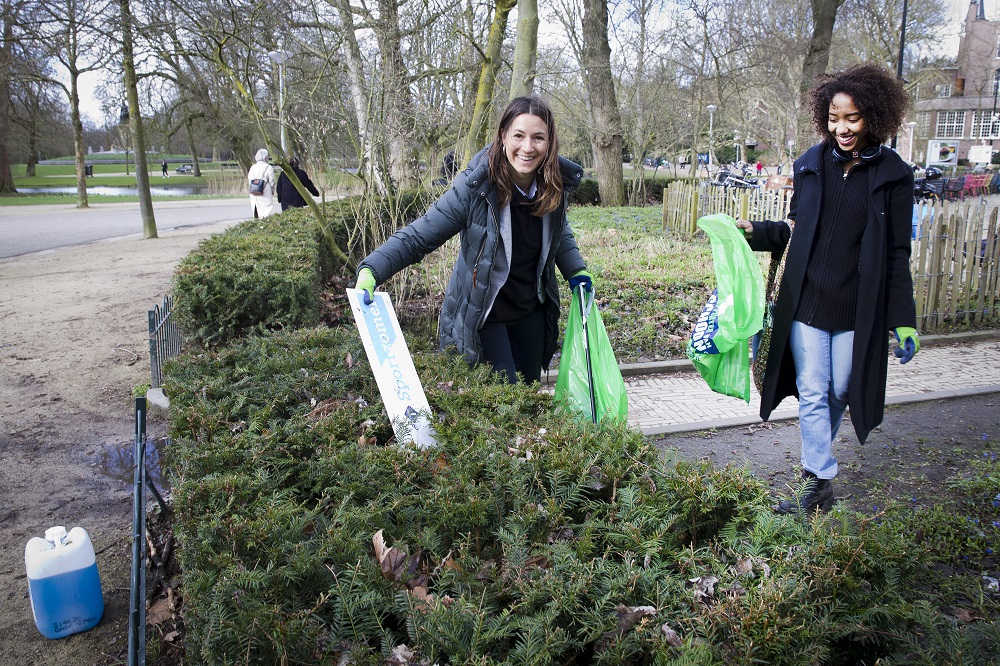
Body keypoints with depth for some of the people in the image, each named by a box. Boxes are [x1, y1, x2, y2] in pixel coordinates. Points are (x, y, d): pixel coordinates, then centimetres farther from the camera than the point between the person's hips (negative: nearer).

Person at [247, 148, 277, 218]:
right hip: (265, 195, -5)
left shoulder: (252, 167, 7)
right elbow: (272, 181, -5)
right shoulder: (268, 167, -7)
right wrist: (272, 191, 10)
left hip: (253, 195, 5)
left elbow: (249, 181, 7)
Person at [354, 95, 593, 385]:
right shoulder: (474, 187, -26)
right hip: (481, 315, -5)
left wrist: (576, 272, 4)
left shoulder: (556, 183, -10)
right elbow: (417, 237, -24)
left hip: (532, 311, 6)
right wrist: (371, 270, -36)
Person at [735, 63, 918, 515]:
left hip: (857, 309, -1)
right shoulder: (811, 164, 4)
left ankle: (817, 459, 34)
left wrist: (904, 322, -3)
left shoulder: (892, 175, -2)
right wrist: (753, 232, -6)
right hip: (807, 303, 1)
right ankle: (819, 483, 11)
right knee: (812, 394, 2)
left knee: (838, 393, 11)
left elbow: (897, 255, -1)